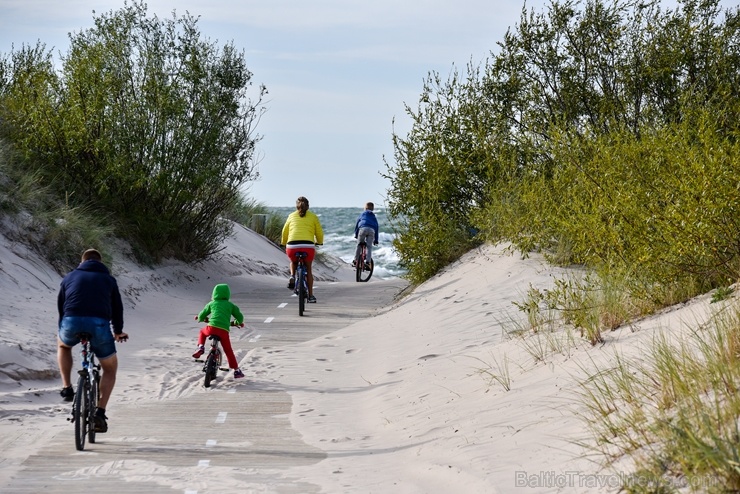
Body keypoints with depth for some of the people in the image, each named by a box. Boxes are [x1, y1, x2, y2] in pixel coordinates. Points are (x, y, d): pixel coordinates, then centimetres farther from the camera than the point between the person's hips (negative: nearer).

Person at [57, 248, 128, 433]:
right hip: (99, 325, -1)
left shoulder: (70, 277, 26)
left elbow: (60, 305, 28)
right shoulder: (108, 279, 24)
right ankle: (100, 413, 6)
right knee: (110, 368, 20)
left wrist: (62, 329, 43)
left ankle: (67, 388, 25)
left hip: (72, 322, 1)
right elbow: (117, 307, 26)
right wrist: (118, 331, 42)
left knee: (63, 345, 39)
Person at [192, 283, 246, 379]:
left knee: (202, 332, 33)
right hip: (224, 330, 1)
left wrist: (200, 319, 47)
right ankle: (236, 370, 14)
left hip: (212, 327, -1)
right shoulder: (230, 305, 18)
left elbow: (201, 315, 22)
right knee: (228, 350, 14)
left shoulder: (211, 304, 18)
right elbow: (239, 316, 17)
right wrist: (239, 323, 41)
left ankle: (200, 347, 7)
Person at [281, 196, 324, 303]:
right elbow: (319, 233, 16)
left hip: (292, 246, 1)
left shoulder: (291, 216, 18)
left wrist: (284, 242, 42)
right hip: (308, 246, -1)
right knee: (308, 269, 21)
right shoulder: (313, 217, 15)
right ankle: (310, 296, 20)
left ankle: (292, 276, 7)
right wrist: (319, 242, 37)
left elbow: (285, 232, 23)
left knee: (293, 262, 34)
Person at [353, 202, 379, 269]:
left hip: (363, 229, -1)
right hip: (371, 230, 1)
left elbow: (357, 224, 22)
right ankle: (367, 262, -9)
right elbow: (376, 227, 28)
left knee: (359, 245, 10)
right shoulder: (373, 216, 30)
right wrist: (376, 240, 29)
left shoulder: (362, 214, 27)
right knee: (369, 247, 4)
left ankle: (355, 261, 9)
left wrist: (356, 234, 28)